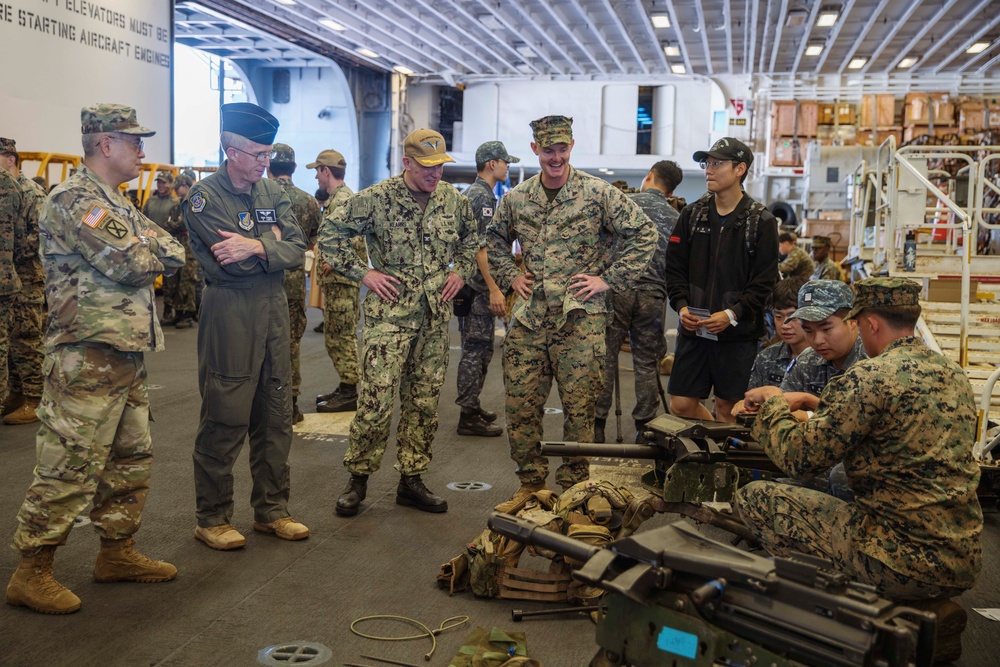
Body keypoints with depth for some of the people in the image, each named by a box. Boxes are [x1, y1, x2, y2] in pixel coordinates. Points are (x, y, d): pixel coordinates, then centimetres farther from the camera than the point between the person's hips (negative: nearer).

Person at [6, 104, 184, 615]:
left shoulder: (116, 204, 19)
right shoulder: (75, 200, -13)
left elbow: (155, 247, 18)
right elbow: (129, 264, -19)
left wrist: (154, 248, -3)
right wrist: (168, 251, -2)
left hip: (127, 355, 10)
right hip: (87, 357, -10)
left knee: (131, 458, 16)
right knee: (70, 466, -5)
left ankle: (117, 552, 28)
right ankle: (31, 573, 6)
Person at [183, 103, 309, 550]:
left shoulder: (274, 194, 10)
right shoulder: (205, 197, -8)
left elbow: (296, 251, -1)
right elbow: (237, 263, -17)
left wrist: (256, 247, -17)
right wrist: (271, 241, -3)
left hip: (273, 311, 6)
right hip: (228, 315, -6)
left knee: (275, 417, 11)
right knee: (224, 421, 0)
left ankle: (272, 510, 23)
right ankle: (212, 519, 14)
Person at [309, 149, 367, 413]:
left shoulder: (343, 199, -16)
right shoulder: (335, 198, 17)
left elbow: (354, 240, -27)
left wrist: (334, 262, -20)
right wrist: (329, 261, 11)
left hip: (342, 279, -11)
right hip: (336, 280, 11)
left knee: (341, 336, -5)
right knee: (337, 335, 15)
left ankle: (349, 393, 1)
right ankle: (345, 387, 23)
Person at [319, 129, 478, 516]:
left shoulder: (453, 200, 6)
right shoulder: (376, 199, -8)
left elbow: (470, 236, 25)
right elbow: (330, 232, -3)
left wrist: (461, 270, 11)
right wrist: (362, 273, -7)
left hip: (435, 318, 5)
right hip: (389, 316, -4)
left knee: (424, 403, 9)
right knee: (375, 401, -7)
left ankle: (411, 480, 21)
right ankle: (358, 478, 11)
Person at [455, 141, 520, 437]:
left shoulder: (472, 192, 17)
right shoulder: (483, 196, -15)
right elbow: (480, 248, -22)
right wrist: (494, 289, -25)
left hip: (470, 283, 10)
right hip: (478, 285, -10)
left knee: (477, 348, 16)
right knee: (477, 349, -5)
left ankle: (471, 406, 25)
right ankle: (469, 416, -1)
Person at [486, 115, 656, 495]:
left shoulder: (598, 193, -4)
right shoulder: (515, 199, 8)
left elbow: (644, 234, -1)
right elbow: (496, 239, 26)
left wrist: (609, 279, -5)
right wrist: (510, 277, 11)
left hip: (581, 319, -3)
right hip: (529, 318, 4)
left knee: (579, 410, 2)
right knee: (520, 407, 6)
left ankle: (574, 489, 16)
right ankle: (531, 484, 23)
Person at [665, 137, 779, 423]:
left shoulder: (761, 221, -2)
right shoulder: (692, 214, 9)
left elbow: (765, 281, -5)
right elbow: (674, 268, 10)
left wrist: (732, 314, -16)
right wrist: (682, 306, -6)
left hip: (738, 332, -3)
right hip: (693, 328, 4)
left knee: (728, 406, 3)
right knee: (681, 404, 4)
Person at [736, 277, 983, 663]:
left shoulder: (869, 378, -15)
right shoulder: (955, 375, 10)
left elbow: (799, 458, -14)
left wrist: (775, 403, 5)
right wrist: (808, 404, 27)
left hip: (907, 561, -8)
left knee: (753, 499, -1)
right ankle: (931, 610, 14)